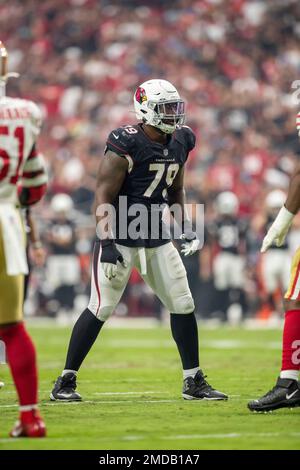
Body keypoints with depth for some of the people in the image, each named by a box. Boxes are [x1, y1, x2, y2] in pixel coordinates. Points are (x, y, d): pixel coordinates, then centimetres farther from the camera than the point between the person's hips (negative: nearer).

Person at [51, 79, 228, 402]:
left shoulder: (179, 142, 6)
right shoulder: (125, 144, -17)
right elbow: (104, 198, -16)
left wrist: (187, 229, 10)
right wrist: (107, 245, -23)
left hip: (156, 238, 7)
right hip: (120, 238, -7)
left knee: (183, 305, 4)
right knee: (101, 308, -7)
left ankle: (193, 381, 14)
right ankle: (65, 381, 3)